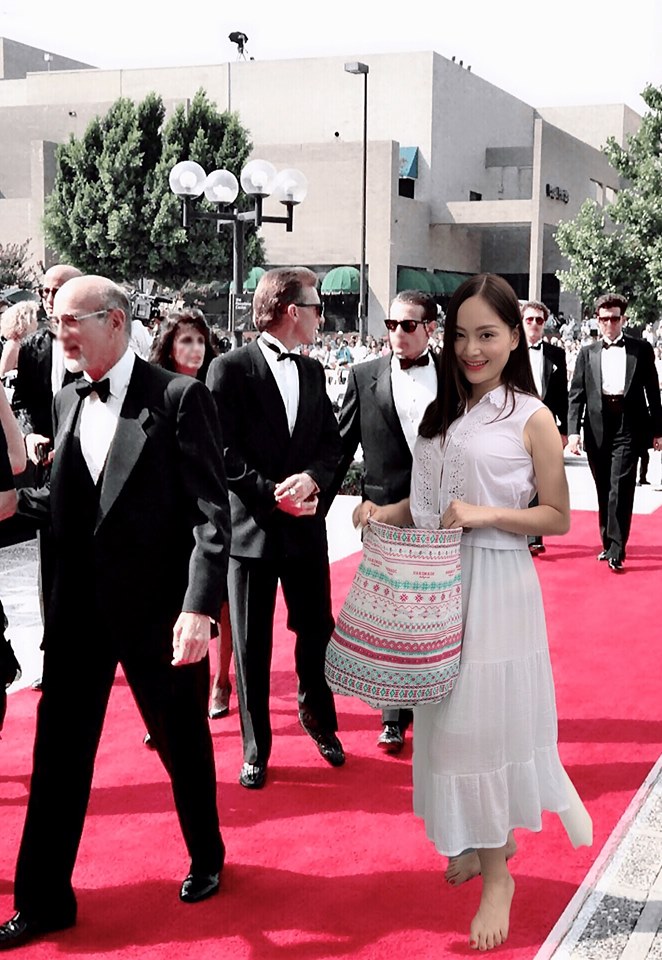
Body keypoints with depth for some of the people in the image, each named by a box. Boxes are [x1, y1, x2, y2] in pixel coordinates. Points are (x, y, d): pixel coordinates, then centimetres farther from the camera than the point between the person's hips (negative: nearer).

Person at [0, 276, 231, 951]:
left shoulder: (180, 397, -11)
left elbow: (210, 513, -15)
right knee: (59, 755, 9)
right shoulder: (67, 402, 8)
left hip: (160, 609, -5)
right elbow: (66, 502, 13)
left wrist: (199, 606, -23)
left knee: (183, 743, 14)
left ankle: (205, 857, 39)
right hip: (78, 610, 5)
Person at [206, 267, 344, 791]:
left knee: (317, 629, 13)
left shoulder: (312, 371, 10)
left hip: (306, 525, 5)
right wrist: (273, 494, -18)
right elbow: (222, 452, -13)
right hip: (252, 526, -5)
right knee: (252, 644, 6)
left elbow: (332, 441, 8)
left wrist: (312, 478, -12)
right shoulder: (230, 369, -8)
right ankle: (256, 748, 21)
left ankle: (318, 714, 38)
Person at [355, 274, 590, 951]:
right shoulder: (443, 413, 10)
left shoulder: (531, 419, -8)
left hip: (497, 589, -6)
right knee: (448, 720, 13)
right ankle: (478, 840, 34)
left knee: (487, 722, -1)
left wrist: (486, 514, -20)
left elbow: (558, 517, -7)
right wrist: (387, 513, -2)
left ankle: (497, 874, 15)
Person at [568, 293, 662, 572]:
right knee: (604, 491, 10)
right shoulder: (587, 353, 10)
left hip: (628, 428, -2)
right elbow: (576, 394, 5)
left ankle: (616, 551, -9)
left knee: (621, 489, -11)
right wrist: (573, 431, -6)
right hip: (597, 431, 3)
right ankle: (608, 543, 21)